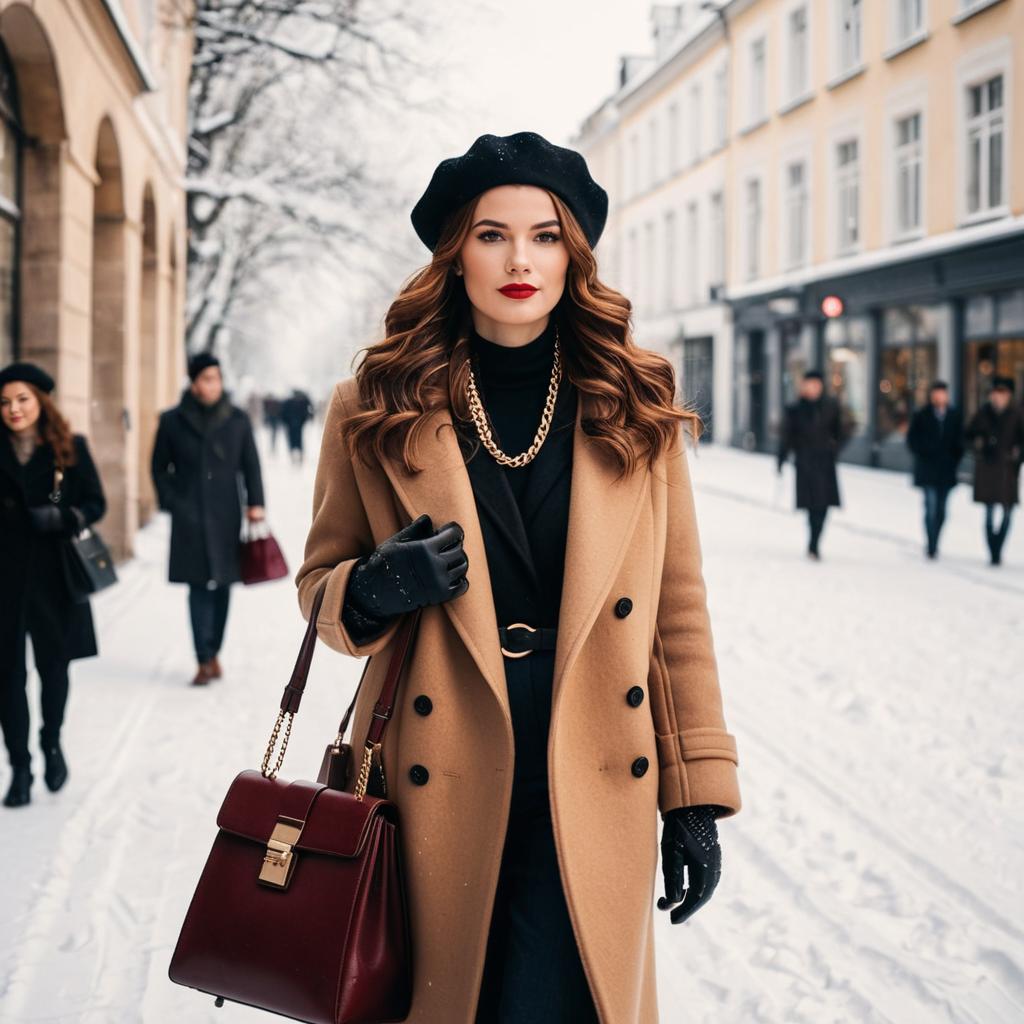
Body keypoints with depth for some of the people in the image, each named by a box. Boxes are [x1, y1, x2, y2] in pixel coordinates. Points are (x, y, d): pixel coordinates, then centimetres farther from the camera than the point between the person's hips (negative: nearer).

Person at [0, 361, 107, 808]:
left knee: (54, 666, 10)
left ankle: (52, 743, 35)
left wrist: (64, 517, -16)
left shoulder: (70, 448, 0)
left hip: (55, 577, 0)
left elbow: (95, 503, 1)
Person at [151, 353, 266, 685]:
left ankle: (213, 653, 19)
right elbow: (160, 467, 11)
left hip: (225, 516, 2)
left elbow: (250, 465, 9)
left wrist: (255, 503, -1)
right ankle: (204, 661, -8)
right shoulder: (172, 421, 2)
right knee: (199, 588, -8)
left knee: (222, 586, 6)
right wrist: (171, 503, 1)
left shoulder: (237, 420, 5)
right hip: (189, 518, -2)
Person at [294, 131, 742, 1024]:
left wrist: (697, 792, 2)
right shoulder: (378, 411, 1)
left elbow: (677, 607, 5)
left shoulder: (635, 411, 4)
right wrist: (371, 594, -15)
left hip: (590, 786, 0)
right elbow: (321, 582, 10)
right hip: (438, 786, 0)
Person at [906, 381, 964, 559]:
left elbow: (960, 438, 13)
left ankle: (932, 543, 21)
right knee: (931, 507, -11)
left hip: (946, 470, 3)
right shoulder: (921, 416, 0)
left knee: (941, 510, 6)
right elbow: (912, 439, 4)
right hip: (928, 470, -3)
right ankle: (932, 546, -8)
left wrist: (955, 458, 3)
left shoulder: (955, 415, 7)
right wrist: (922, 454, -7)